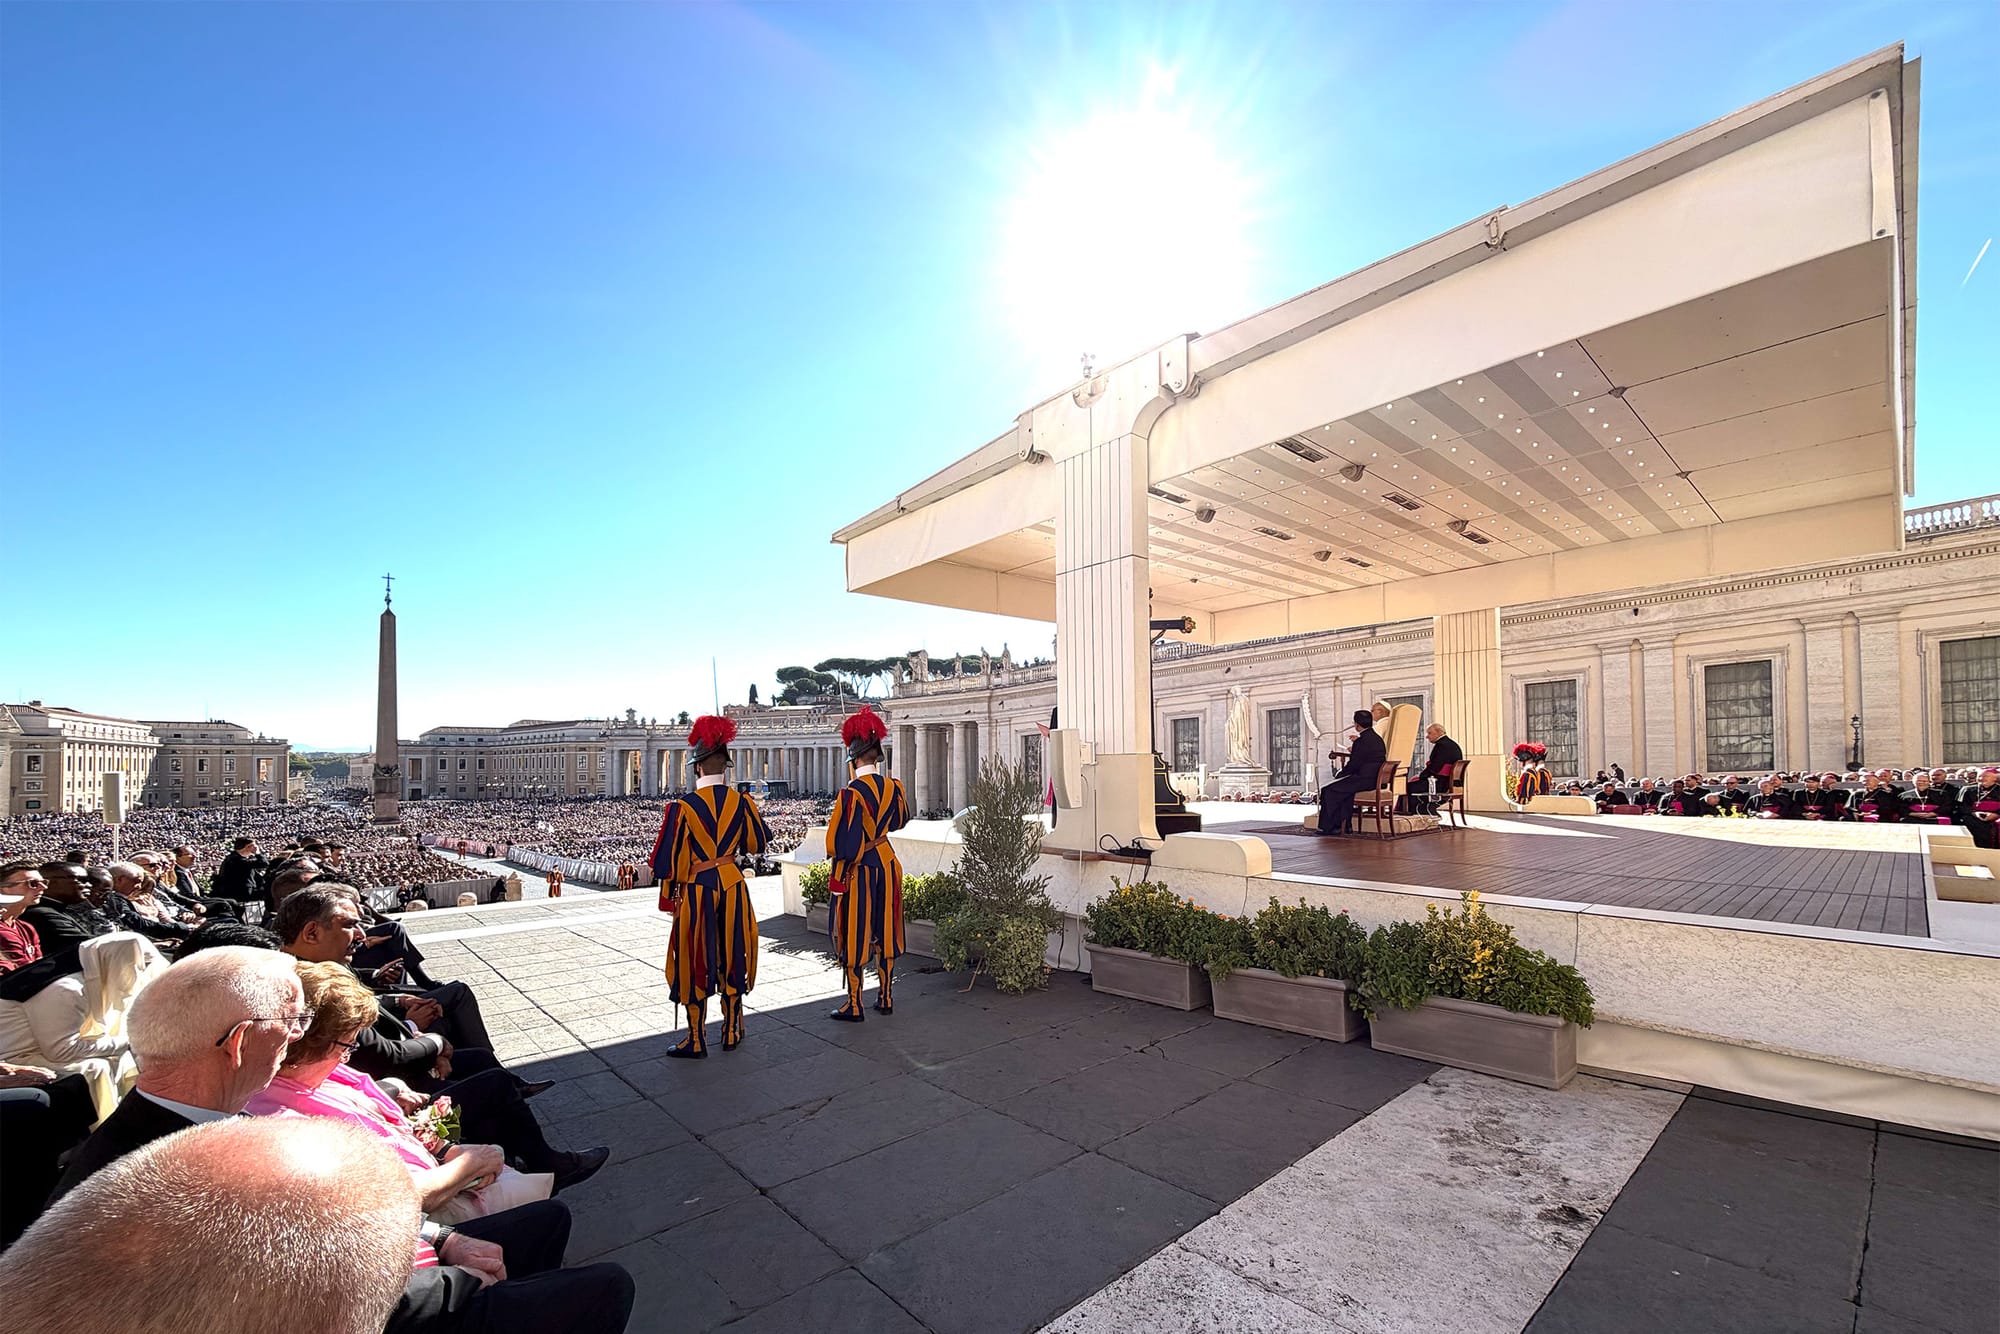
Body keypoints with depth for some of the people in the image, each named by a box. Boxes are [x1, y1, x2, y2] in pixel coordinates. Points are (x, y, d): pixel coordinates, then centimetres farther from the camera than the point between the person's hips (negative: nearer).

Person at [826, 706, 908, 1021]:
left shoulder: (851, 793, -20)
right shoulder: (893, 787, -1)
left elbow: (842, 843, -21)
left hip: (856, 871, -5)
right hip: (886, 865, 6)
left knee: (853, 937, 6)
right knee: (883, 933, 15)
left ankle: (854, 1006, 14)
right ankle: (886, 998, 25)